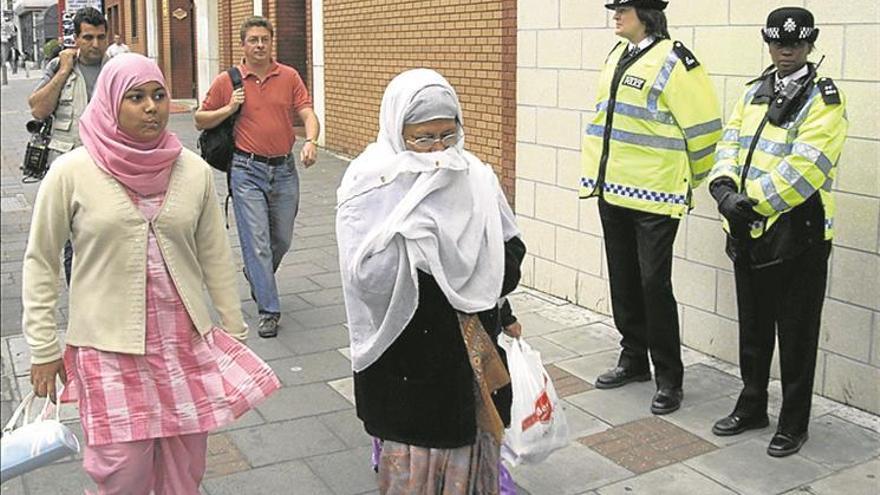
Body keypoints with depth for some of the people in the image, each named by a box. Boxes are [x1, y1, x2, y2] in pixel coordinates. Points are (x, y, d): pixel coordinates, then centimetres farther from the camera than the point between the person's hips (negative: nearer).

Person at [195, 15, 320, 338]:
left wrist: (311, 141, -24)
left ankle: (256, 274, 45)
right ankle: (268, 310, 2)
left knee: (283, 239, 14)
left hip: (284, 169, 3)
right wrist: (229, 109, -9)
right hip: (247, 170, -2)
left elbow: (308, 114, -4)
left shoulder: (289, 77, 4)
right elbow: (200, 120, 8)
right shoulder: (227, 81, 0)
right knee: (256, 240, -5)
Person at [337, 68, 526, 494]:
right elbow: (366, 275, -20)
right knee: (411, 461, 8)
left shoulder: (474, 178, 1)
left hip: (473, 352, 4)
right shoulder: (369, 186, -11)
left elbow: (511, 253, 8)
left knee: (470, 448, 15)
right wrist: (411, 224, -27)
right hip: (404, 360, -4)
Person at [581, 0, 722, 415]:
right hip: (613, 191, 8)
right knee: (623, 281, 14)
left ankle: (669, 378, 9)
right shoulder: (617, 56, 11)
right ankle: (633, 360, 30)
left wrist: (689, 182, 0)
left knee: (654, 283, -5)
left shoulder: (674, 62, -14)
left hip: (654, 197, -8)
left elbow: (704, 129, -12)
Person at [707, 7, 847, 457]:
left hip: (797, 236, -6)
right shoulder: (754, 92, 12)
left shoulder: (824, 100, -9)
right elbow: (730, 143, 5)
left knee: (796, 335, 5)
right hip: (748, 233, 7)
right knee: (753, 328, 18)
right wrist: (724, 187, -14)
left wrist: (754, 204, -21)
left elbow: (803, 168, -20)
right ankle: (752, 407, 34)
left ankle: (794, 423, 20)